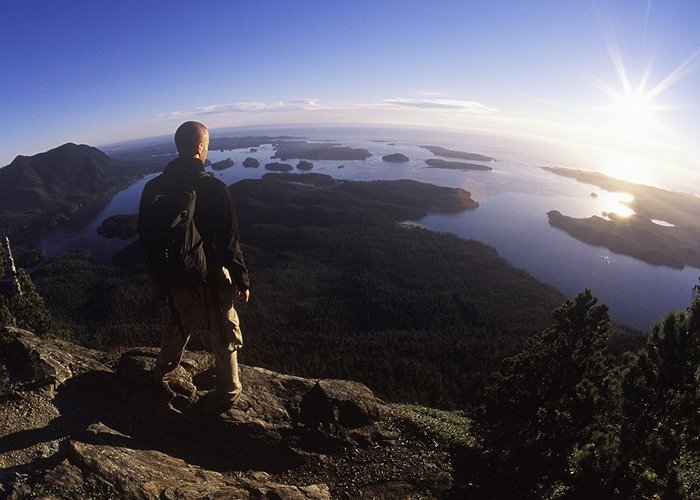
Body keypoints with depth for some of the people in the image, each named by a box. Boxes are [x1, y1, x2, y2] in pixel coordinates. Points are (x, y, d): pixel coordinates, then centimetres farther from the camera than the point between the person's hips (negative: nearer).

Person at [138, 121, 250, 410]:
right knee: (223, 338, 14)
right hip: (210, 279, -5)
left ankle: (163, 374, 53)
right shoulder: (214, 189, -22)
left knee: (176, 327, 30)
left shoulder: (153, 188, -6)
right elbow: (229, 243, -20)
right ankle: (228, 395, 30)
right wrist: (242, 281, -8)